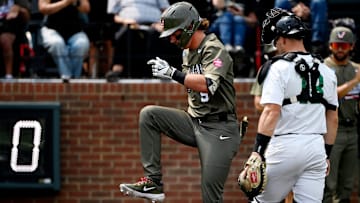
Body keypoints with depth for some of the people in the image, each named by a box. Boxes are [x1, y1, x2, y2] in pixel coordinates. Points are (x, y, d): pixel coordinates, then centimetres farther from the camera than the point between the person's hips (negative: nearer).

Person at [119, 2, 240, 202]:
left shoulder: (214, 49, -12)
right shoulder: (188, 52, 13)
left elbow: (207, 85, -28)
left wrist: (172, 73, -33)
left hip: (219, 129, -8)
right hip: (194, 123, 8)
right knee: (149, 114, -6)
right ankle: (153, 182, -10)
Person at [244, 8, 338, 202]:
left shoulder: (279, 68, -8)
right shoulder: (326, 71, 11)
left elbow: (271, 113, -17)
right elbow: (332, 119, 16)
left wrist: (257, 152, -19)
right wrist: (326, 154, 24)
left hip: (285, 146, -5)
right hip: (316, 147, 5)